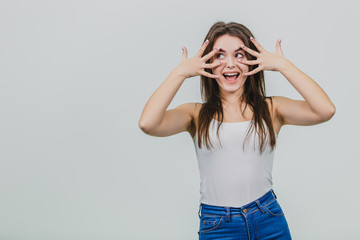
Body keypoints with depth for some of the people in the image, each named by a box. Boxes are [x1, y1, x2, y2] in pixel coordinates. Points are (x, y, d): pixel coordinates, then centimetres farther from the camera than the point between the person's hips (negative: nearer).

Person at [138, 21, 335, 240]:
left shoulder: (271, 109, 3)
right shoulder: (197, 114, 2)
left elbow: (325, 111, -12)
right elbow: (148, 123, -16)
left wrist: (283, 65, -8)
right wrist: (181, 73, -9)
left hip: (269, 221, 1)